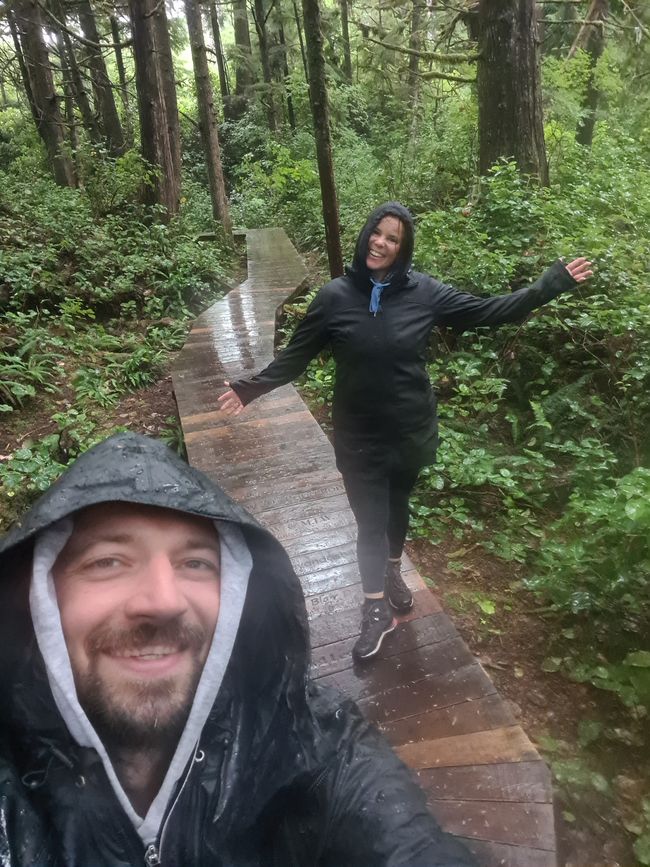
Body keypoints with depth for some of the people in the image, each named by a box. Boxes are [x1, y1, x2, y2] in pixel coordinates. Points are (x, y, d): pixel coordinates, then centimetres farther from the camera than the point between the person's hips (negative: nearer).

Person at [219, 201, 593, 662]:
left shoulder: (424, 292, -7)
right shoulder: (336, 296, -10)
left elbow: (489, 311, -1)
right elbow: (296, 356, -3)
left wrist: (553, 282, -3)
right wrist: (251, 387, -6)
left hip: (411, 431, 2)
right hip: (359, 437, -2)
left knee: (397, 506, 22)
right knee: (370, 521, 6)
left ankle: (393, 574, 50)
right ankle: (377, 611, 27)